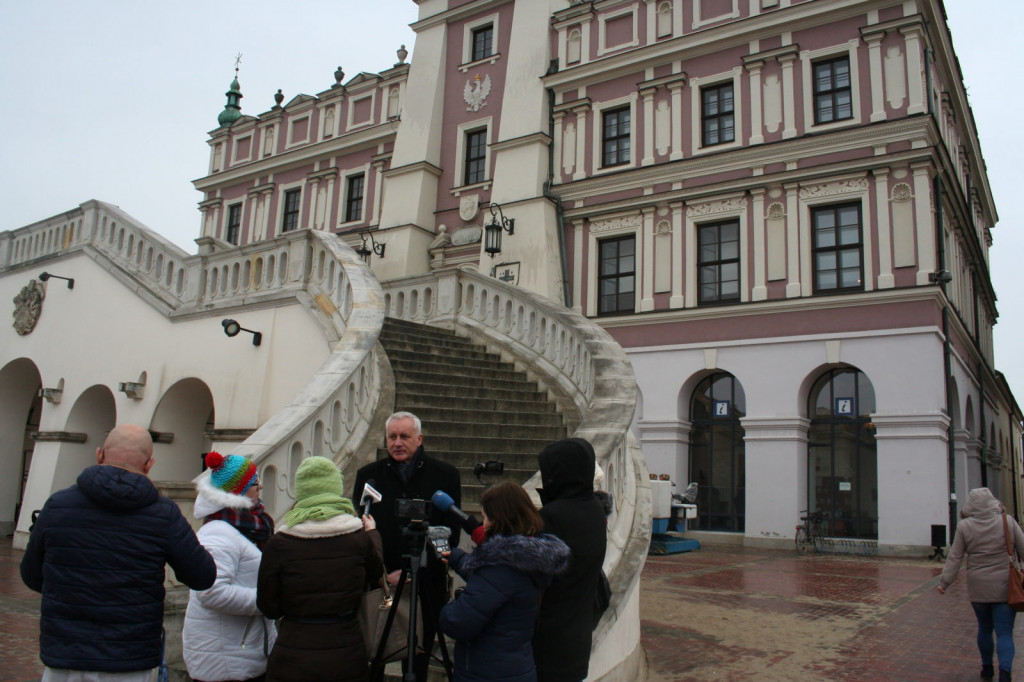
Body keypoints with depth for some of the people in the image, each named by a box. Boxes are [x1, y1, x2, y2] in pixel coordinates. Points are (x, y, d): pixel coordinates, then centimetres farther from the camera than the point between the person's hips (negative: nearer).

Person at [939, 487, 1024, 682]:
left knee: (984, 628, 18)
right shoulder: (1008, 521, -4)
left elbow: (955, 558, -3)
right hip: (1005, 587, -1)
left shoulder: (964, 527, -4)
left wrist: (944, 582, 4)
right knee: (1004, 632, 0)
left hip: (978, 588, 1)